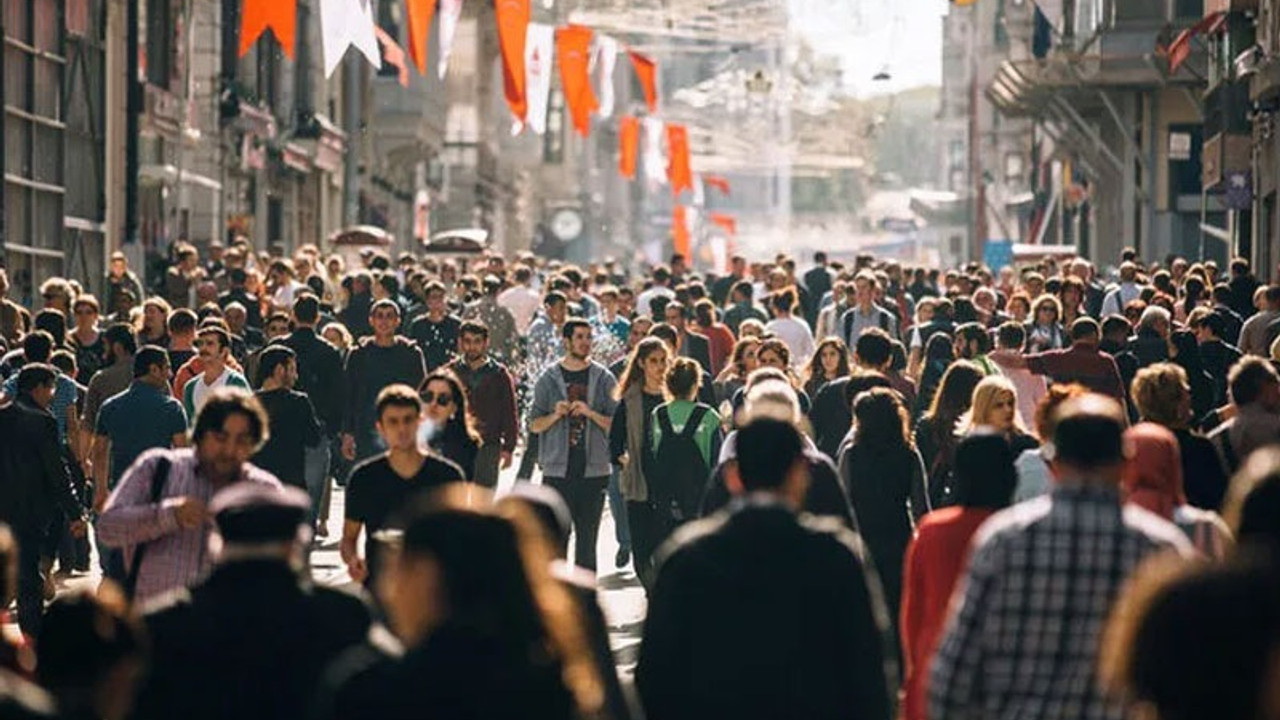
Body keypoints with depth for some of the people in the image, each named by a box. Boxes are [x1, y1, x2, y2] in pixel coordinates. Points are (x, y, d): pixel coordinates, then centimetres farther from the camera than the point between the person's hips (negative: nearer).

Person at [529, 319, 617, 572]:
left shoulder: (603, 378, 6)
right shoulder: (549, 378, 6)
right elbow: (534, 424, 7)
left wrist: (591, 413, -12)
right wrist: (555, 415, -11)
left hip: (593, 469, 1)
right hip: (557, 469, -1)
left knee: (587, 535, 5)